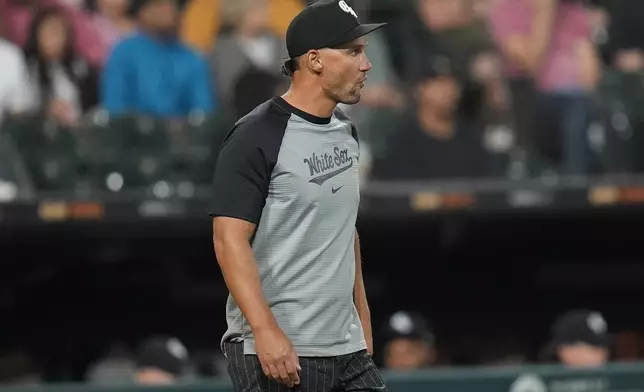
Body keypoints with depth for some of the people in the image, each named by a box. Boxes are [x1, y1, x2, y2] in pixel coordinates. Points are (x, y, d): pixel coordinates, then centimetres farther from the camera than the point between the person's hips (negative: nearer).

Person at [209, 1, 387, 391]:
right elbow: (230, 239, -18)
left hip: (346, 350, 8)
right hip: (275, 349, -8)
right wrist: (266, 330, -26)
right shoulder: (256, 137, -12)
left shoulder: (345, 132, 14)